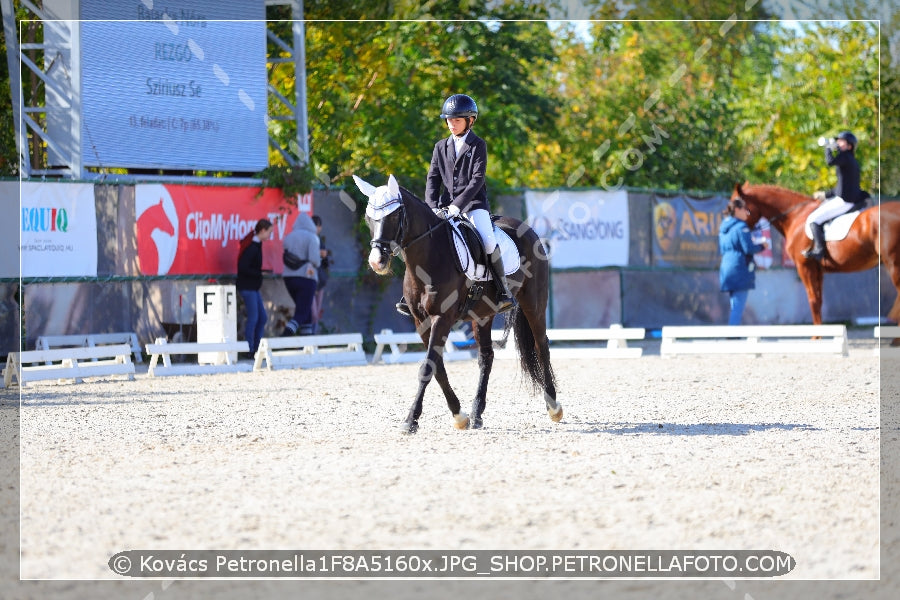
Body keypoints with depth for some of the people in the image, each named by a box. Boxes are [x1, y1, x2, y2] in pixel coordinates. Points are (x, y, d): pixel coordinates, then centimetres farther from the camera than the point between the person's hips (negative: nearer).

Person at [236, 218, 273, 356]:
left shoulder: (256, 245, 12)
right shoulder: (252, 247, -18)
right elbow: (243, 268, -24)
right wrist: (260, 274, -18)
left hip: (253, 288, 10)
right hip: (247, 287, -10)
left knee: (262, 317, 11)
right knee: (253, 317, -7)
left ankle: (256, 348, 15)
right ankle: (250, 349, -2)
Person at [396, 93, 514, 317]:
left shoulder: (478, 145, -1)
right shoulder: (441, 147, 14)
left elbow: (477, 179, -11)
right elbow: (433, 179, 8)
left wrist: (458, 205, -21)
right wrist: (433, 206, -9)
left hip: (473, 202, -5)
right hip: (446, 204, 5)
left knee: (488, 241, -27)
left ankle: (504, 291, -15)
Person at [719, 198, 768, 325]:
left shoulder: (723, 227, 14)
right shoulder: (741, 227, -12)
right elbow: (748, 248, -17)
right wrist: (762, 246, 1)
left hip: (726, 270, 9)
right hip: (740, 270, -9)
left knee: (734, 307, 15)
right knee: (738, 307, -7)